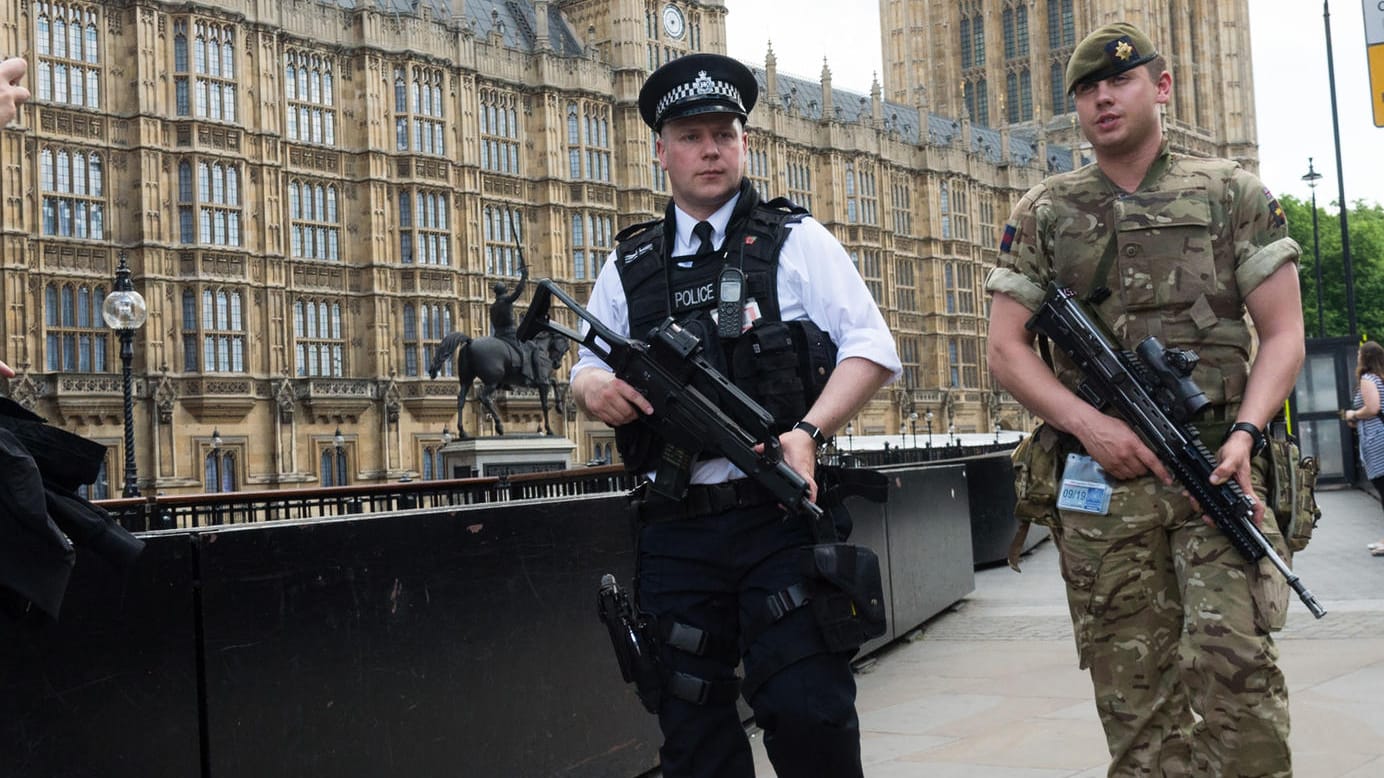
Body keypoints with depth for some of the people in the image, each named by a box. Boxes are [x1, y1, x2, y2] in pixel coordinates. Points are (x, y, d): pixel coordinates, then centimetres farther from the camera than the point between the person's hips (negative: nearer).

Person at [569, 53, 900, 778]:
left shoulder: (795, 241, 6)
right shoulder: (629, 265, 15)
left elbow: (872, 349, 0)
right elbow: (586, 369, 21)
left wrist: (808, 431, -17)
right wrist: (593, 388, -4)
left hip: (780, 511, -3)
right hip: (674, 533, 3)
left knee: (807, 712, -6)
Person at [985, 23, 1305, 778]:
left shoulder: (1233, 194, 8)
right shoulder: (1042, 214, 10)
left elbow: (1283, 334, 5)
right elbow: (1005, 348, 5)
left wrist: (1246, 432, -13)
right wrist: (1088, 422, -10)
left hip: (1218, 469, -1)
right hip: (1101, 482, 2)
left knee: (1231, 654, -18)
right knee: (1134, 691, 4)